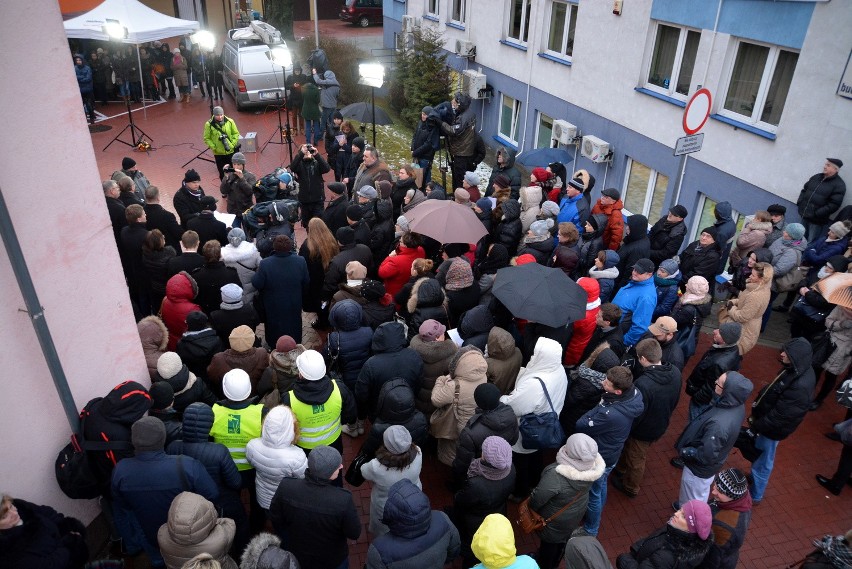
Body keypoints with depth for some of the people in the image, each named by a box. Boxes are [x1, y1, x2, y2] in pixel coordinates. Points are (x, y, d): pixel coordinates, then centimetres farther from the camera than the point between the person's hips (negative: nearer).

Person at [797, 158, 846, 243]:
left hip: (817, 220, -6)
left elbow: (834, 205, -18)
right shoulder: (816, 177, 9)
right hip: (804, 216, 6)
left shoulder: (839, 185, -11)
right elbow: (804, 190, 19)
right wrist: (799, 203, 4)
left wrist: (817, 213, -22)